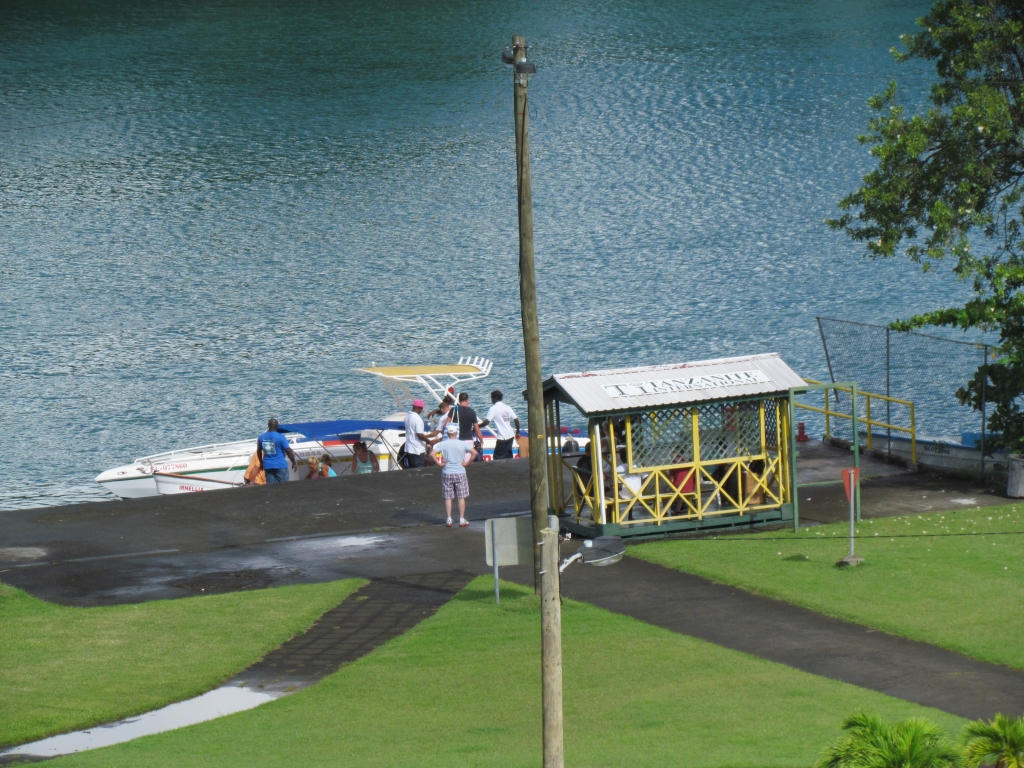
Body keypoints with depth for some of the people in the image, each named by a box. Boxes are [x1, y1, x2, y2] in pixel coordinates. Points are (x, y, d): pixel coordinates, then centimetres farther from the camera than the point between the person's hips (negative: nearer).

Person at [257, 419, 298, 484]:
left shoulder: (261, 437, 3)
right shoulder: (280, 437, -12)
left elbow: (259, 451, 16)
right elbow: (288, 451, -11)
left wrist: (261, 463, 30)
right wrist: (294, 463, 1)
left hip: (267, 466, 4)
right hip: (280, 465, -4)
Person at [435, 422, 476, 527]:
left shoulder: (442, 444, -4)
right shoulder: (462, 444, -5)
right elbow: (474, 453, -12)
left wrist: (439, 463, -4)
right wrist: (467, 463, -3)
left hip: (447, 474, 1)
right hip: (460, 473, -1)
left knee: (448, 498, 9)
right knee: (461, 497, 6)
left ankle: (449, 520, 8)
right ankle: (462, 520, 6)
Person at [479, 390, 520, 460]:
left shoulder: (494, 408, -10)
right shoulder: (507, 408, 9)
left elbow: (487, 422, -17)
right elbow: (516, 419, 6)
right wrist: (517, 432, 17)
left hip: (502, 437, -7)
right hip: (510, 436, 7)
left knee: (498, 457, -4)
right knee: (508, 457, 15)